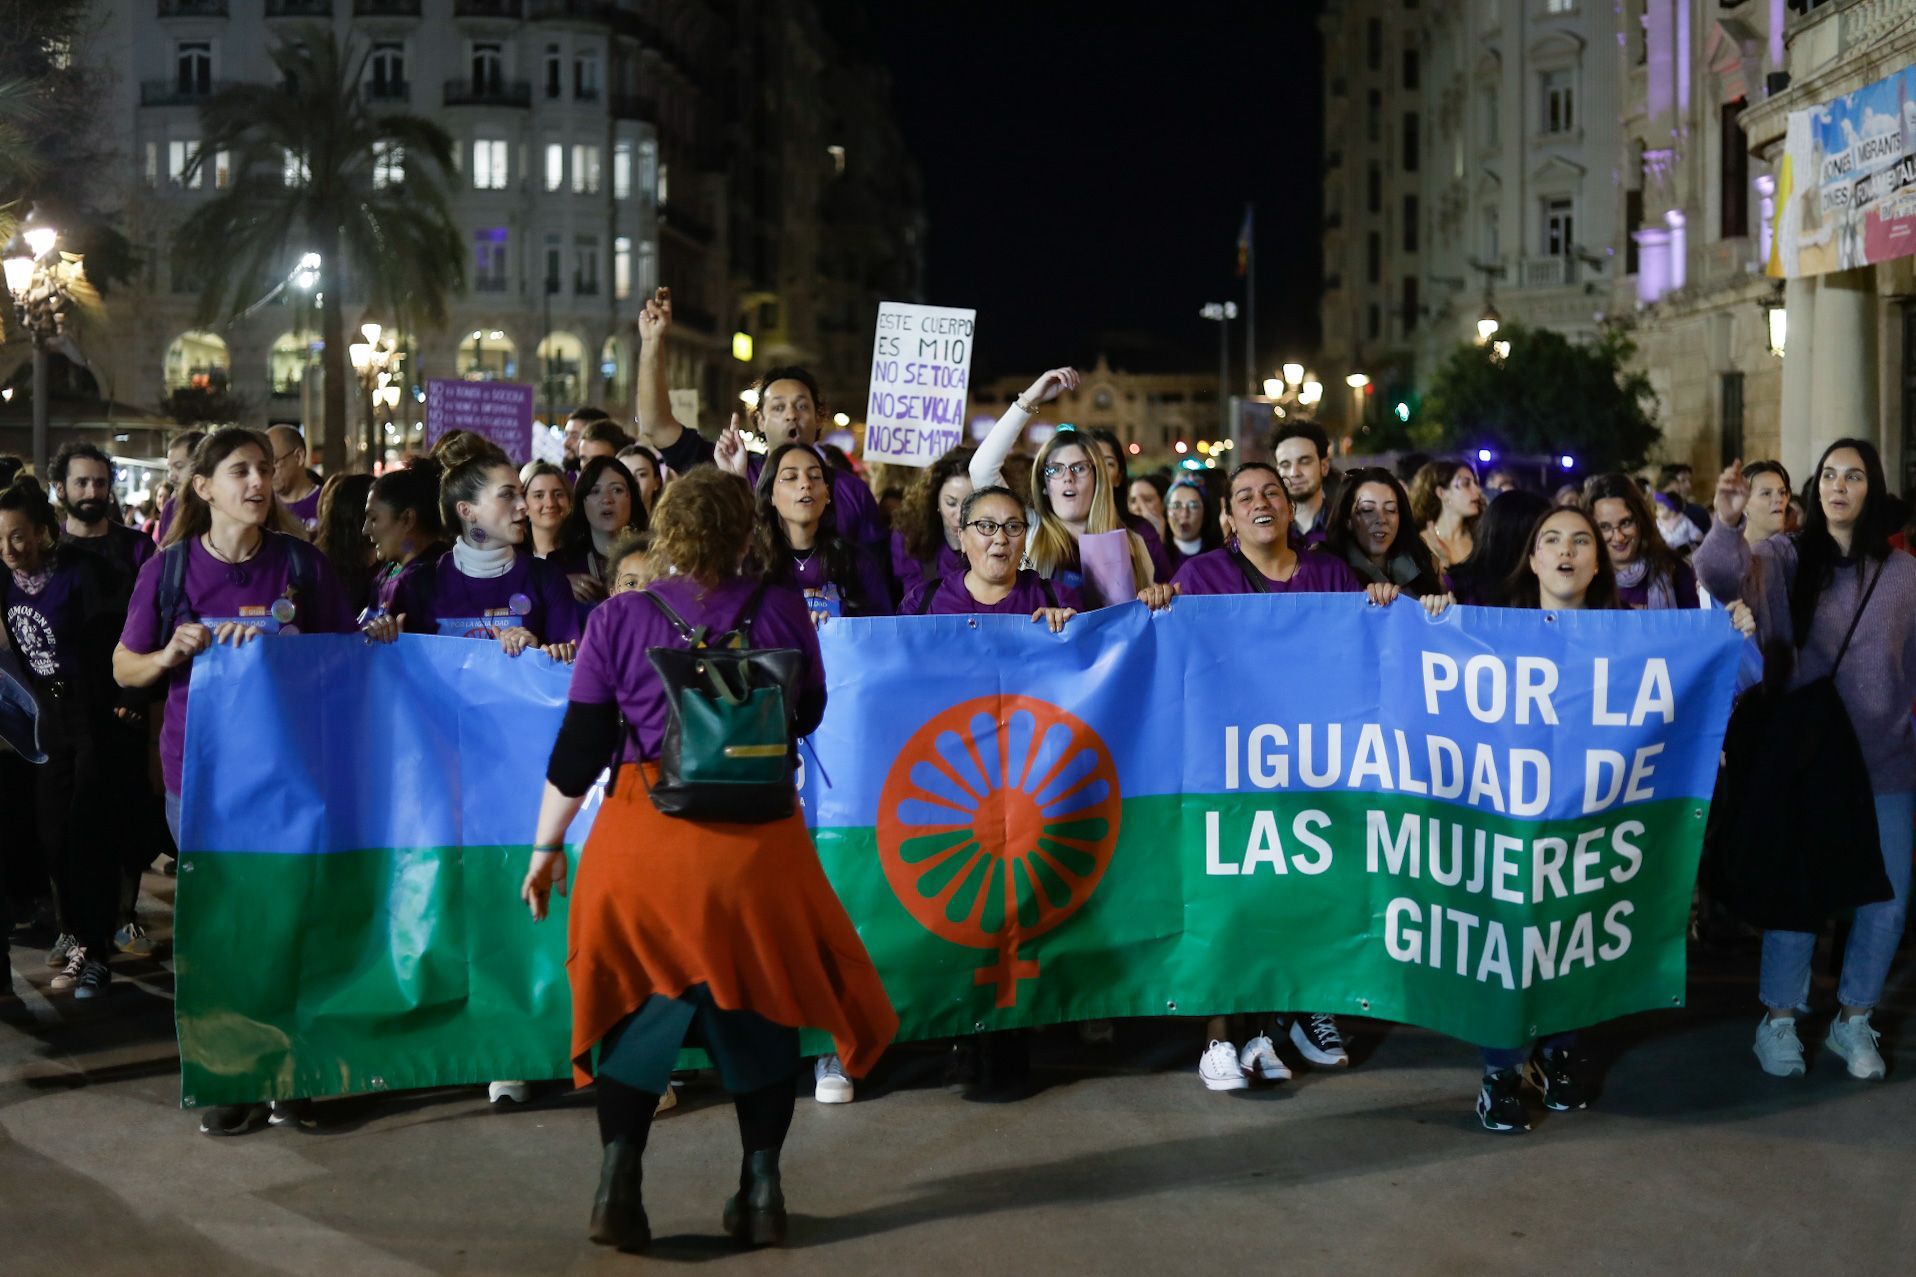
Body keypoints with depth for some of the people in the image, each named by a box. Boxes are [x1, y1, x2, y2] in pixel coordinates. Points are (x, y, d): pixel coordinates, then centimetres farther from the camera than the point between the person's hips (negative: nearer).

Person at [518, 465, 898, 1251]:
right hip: (757, 841, 1)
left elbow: (578, 751, -2)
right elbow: (807, 713, 13)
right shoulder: (779, 611, -2)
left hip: (645, 835, 0)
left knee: (640, 1004, 14)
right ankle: (761, 1189, 17)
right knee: (760, 1006, 16)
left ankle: (619, 1183, 5)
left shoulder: (619, 620, -4)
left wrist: (548, 846, 7)